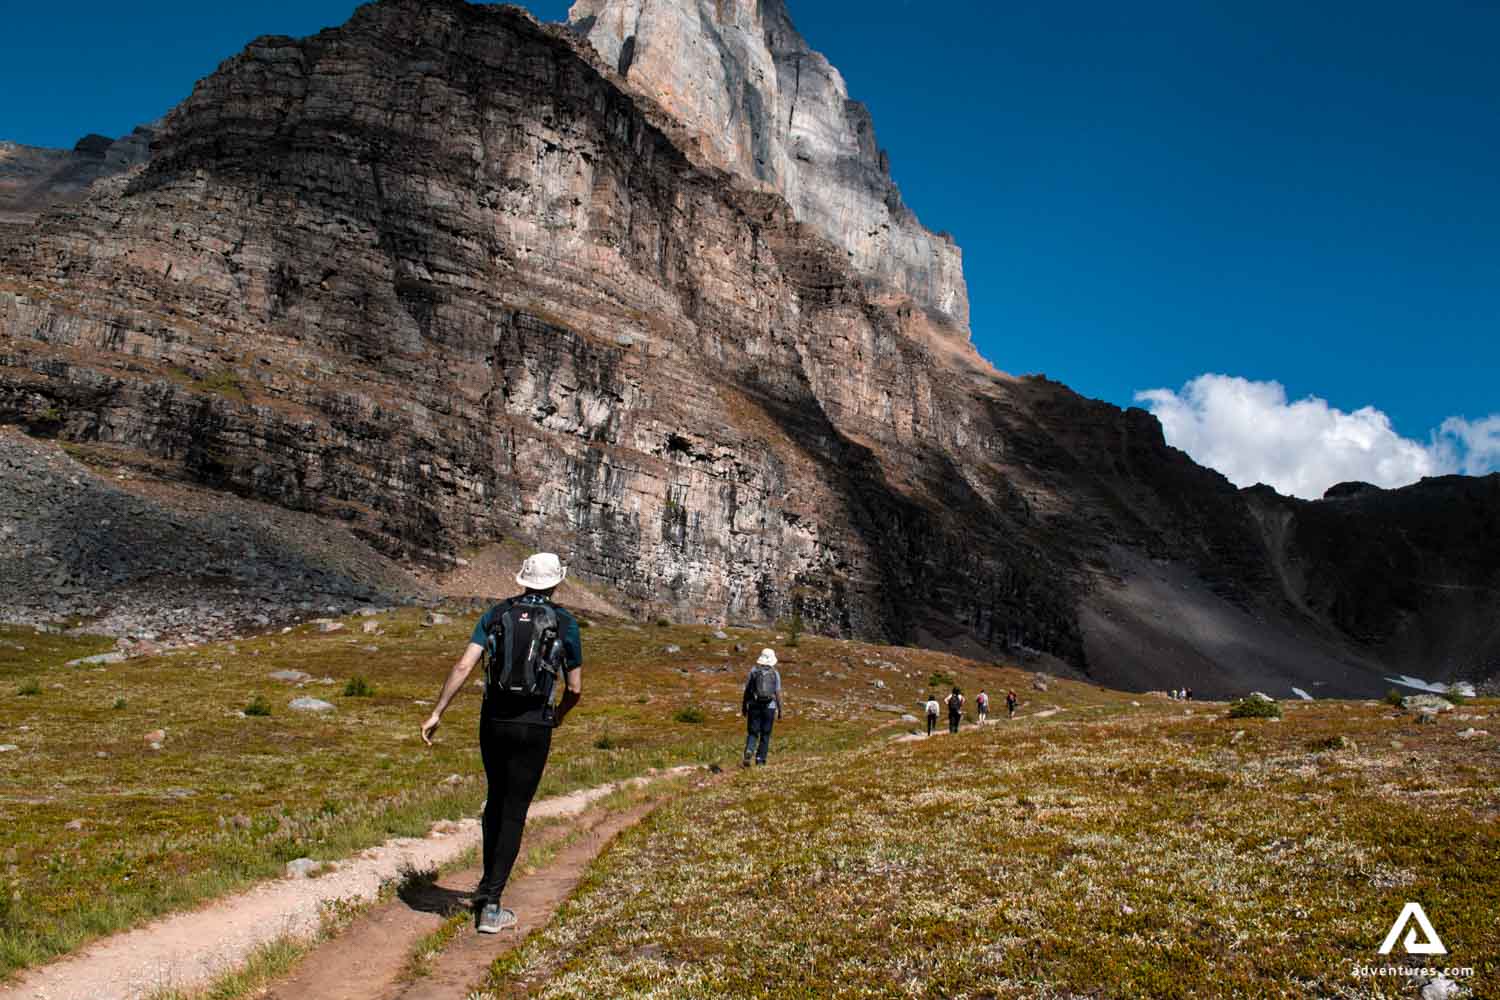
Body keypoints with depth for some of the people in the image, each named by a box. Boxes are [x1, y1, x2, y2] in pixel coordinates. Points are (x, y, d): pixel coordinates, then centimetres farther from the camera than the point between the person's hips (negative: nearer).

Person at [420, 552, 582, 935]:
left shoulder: (497, 614, 4)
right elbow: (575, 688, 3)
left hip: (493, 721, 3)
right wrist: (559, 715, 23)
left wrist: (436, 713, -4)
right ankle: (491, 905, 2)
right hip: (534, 727, -3)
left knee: (496, 801, 22)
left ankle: (488, 885, 33)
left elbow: (464, 665, -7)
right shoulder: (565, 623, -1)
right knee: (514, 814, 3)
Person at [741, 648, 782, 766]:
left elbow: (747, 690, 0)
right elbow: (778, 693, -3)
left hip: (754, 706, 0)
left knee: (752, 733, 5)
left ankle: (748, 752, -19)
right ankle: (760, 758, 12)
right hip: (769, 707, 0)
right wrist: (780, 710, 4)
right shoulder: (775, 673, -2)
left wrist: (744, 706, 9)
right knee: (765, 734, 12)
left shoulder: (753, 671, -1)